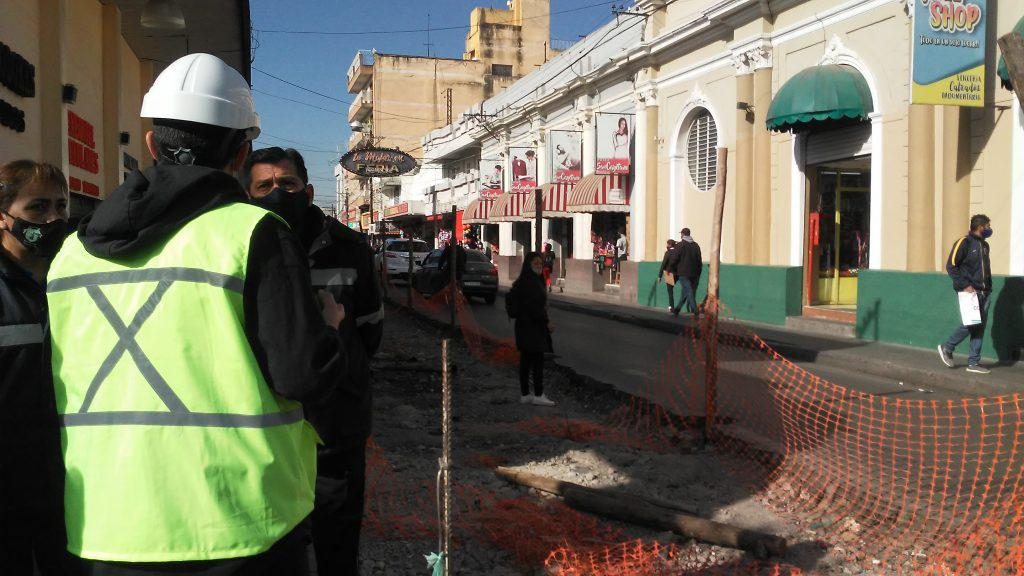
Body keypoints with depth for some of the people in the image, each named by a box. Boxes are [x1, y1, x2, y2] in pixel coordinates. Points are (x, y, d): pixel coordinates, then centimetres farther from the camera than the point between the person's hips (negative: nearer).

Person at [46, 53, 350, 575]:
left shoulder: (75, 246, 6)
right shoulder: (252, 232, -13)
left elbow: (54, 386, 14)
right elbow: (304, 375, -16)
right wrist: (328, 324, 3)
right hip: (233, 528, -5)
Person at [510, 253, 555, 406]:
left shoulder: (523, 282, 13)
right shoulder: (529, 282, -17)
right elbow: (533, 307, -21)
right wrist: (546, 322, -12)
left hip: (525, 327, 10)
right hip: (532, 327, -10)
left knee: (526, 360, 11)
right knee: (537, 359, -4)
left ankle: (525, 394, 15)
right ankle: (538, 395, 1)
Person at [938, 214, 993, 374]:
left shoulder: (984, 245, 15)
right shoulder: (964, 243, -8)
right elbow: (951, 266, -13)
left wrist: (989, 287, 11)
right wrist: (965, 285, -17)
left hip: (984, 293, 7)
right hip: (969, 292, -7)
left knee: (979, 327, 5)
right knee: (970, 324, -11)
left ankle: (974, 362, 10)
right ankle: (947, 348, 10)